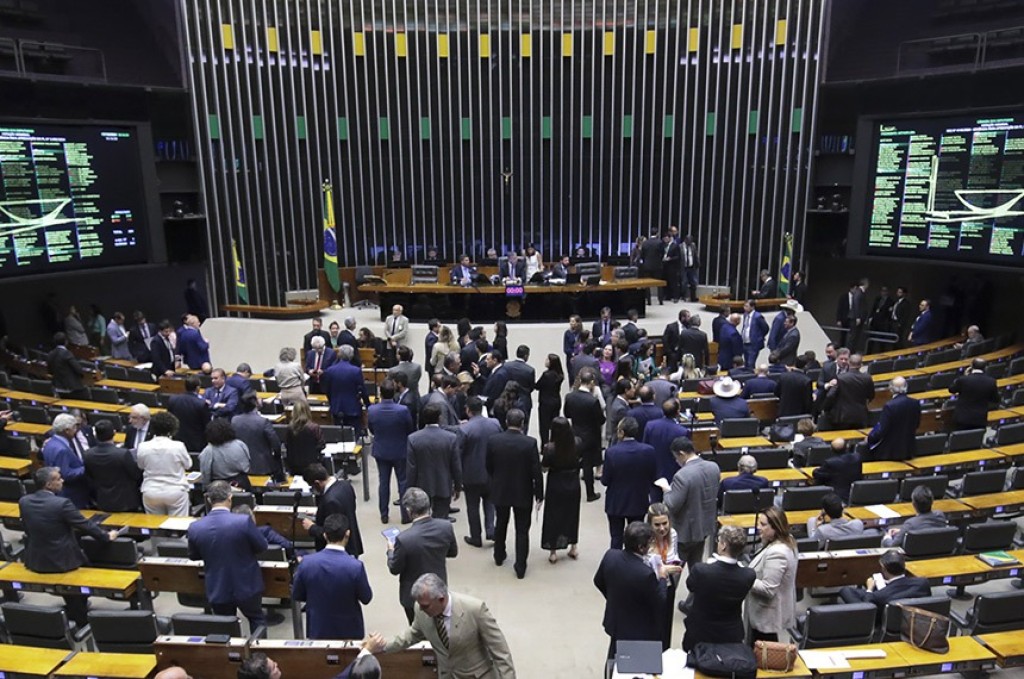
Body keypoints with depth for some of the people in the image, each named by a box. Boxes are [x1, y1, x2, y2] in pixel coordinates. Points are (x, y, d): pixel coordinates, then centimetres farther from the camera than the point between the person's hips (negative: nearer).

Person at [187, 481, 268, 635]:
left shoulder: (195, 528, -13)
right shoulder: (244, 521, -23)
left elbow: (193, 556, 5)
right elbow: (262, 547, -8)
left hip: (217, 590, 2)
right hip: (247, 586, -2)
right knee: (257, 619, 23)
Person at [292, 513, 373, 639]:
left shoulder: (307, 563, -17)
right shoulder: (355, 566, -24)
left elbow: (296, 595, -1)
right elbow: (366, 598, -9)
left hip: (318, 630, 2)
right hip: (348, 630, -2)